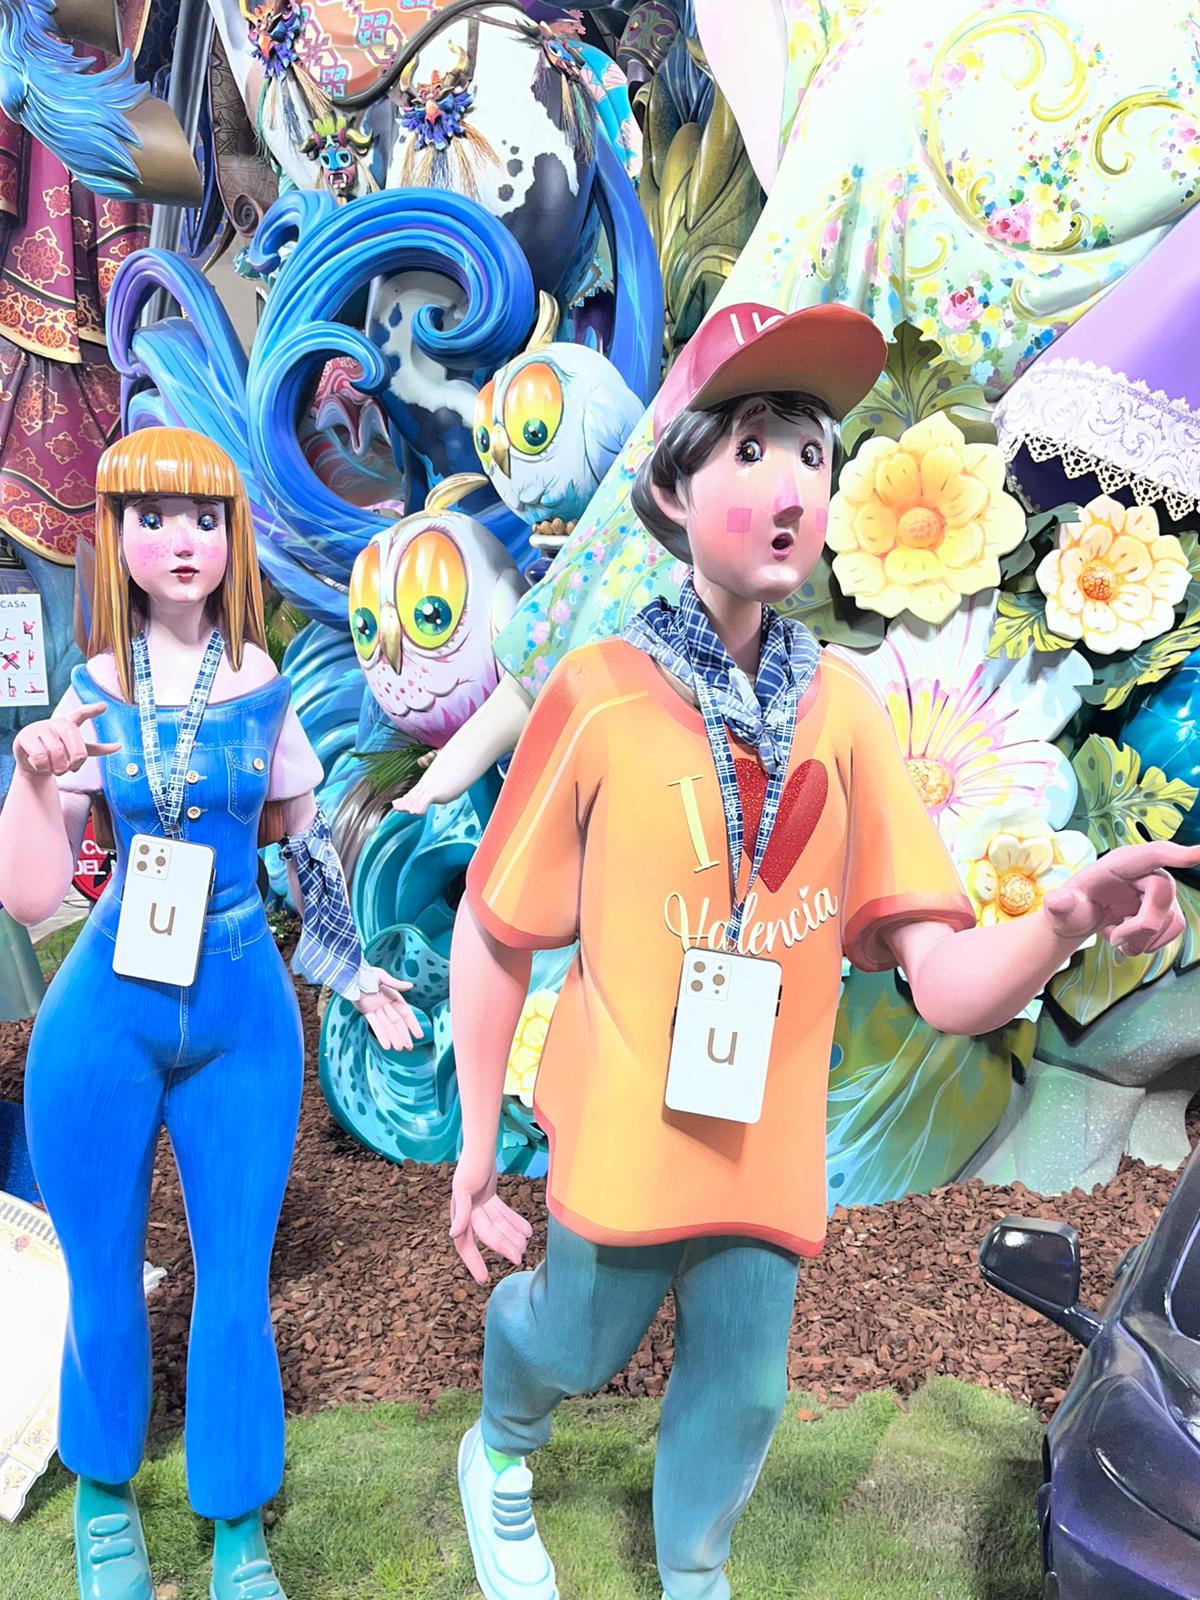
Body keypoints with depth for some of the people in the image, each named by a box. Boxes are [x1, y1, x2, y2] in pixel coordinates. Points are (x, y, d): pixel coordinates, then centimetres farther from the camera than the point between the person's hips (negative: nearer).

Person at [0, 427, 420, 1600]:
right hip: (107, 1015, 0)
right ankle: (104, 1500, 39)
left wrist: (354, 971, 18)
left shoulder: (262, 686, 0)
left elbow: (304, 843, 12)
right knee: (104, 1279, 12)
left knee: (236, 1280, 7)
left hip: (244, 1015, 1)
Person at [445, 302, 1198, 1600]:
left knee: (737, 1392, 18)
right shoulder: (601, 694, -15)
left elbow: (945, 984, -10)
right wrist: (475, 1149, -4)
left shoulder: (840, 705, -7)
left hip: (769, 1143, 3)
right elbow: (492, 934, -8)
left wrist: (1066, 920, -30)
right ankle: (497, 1452, 55)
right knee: (572, 1347, 18)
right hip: (620, 1135, -3)